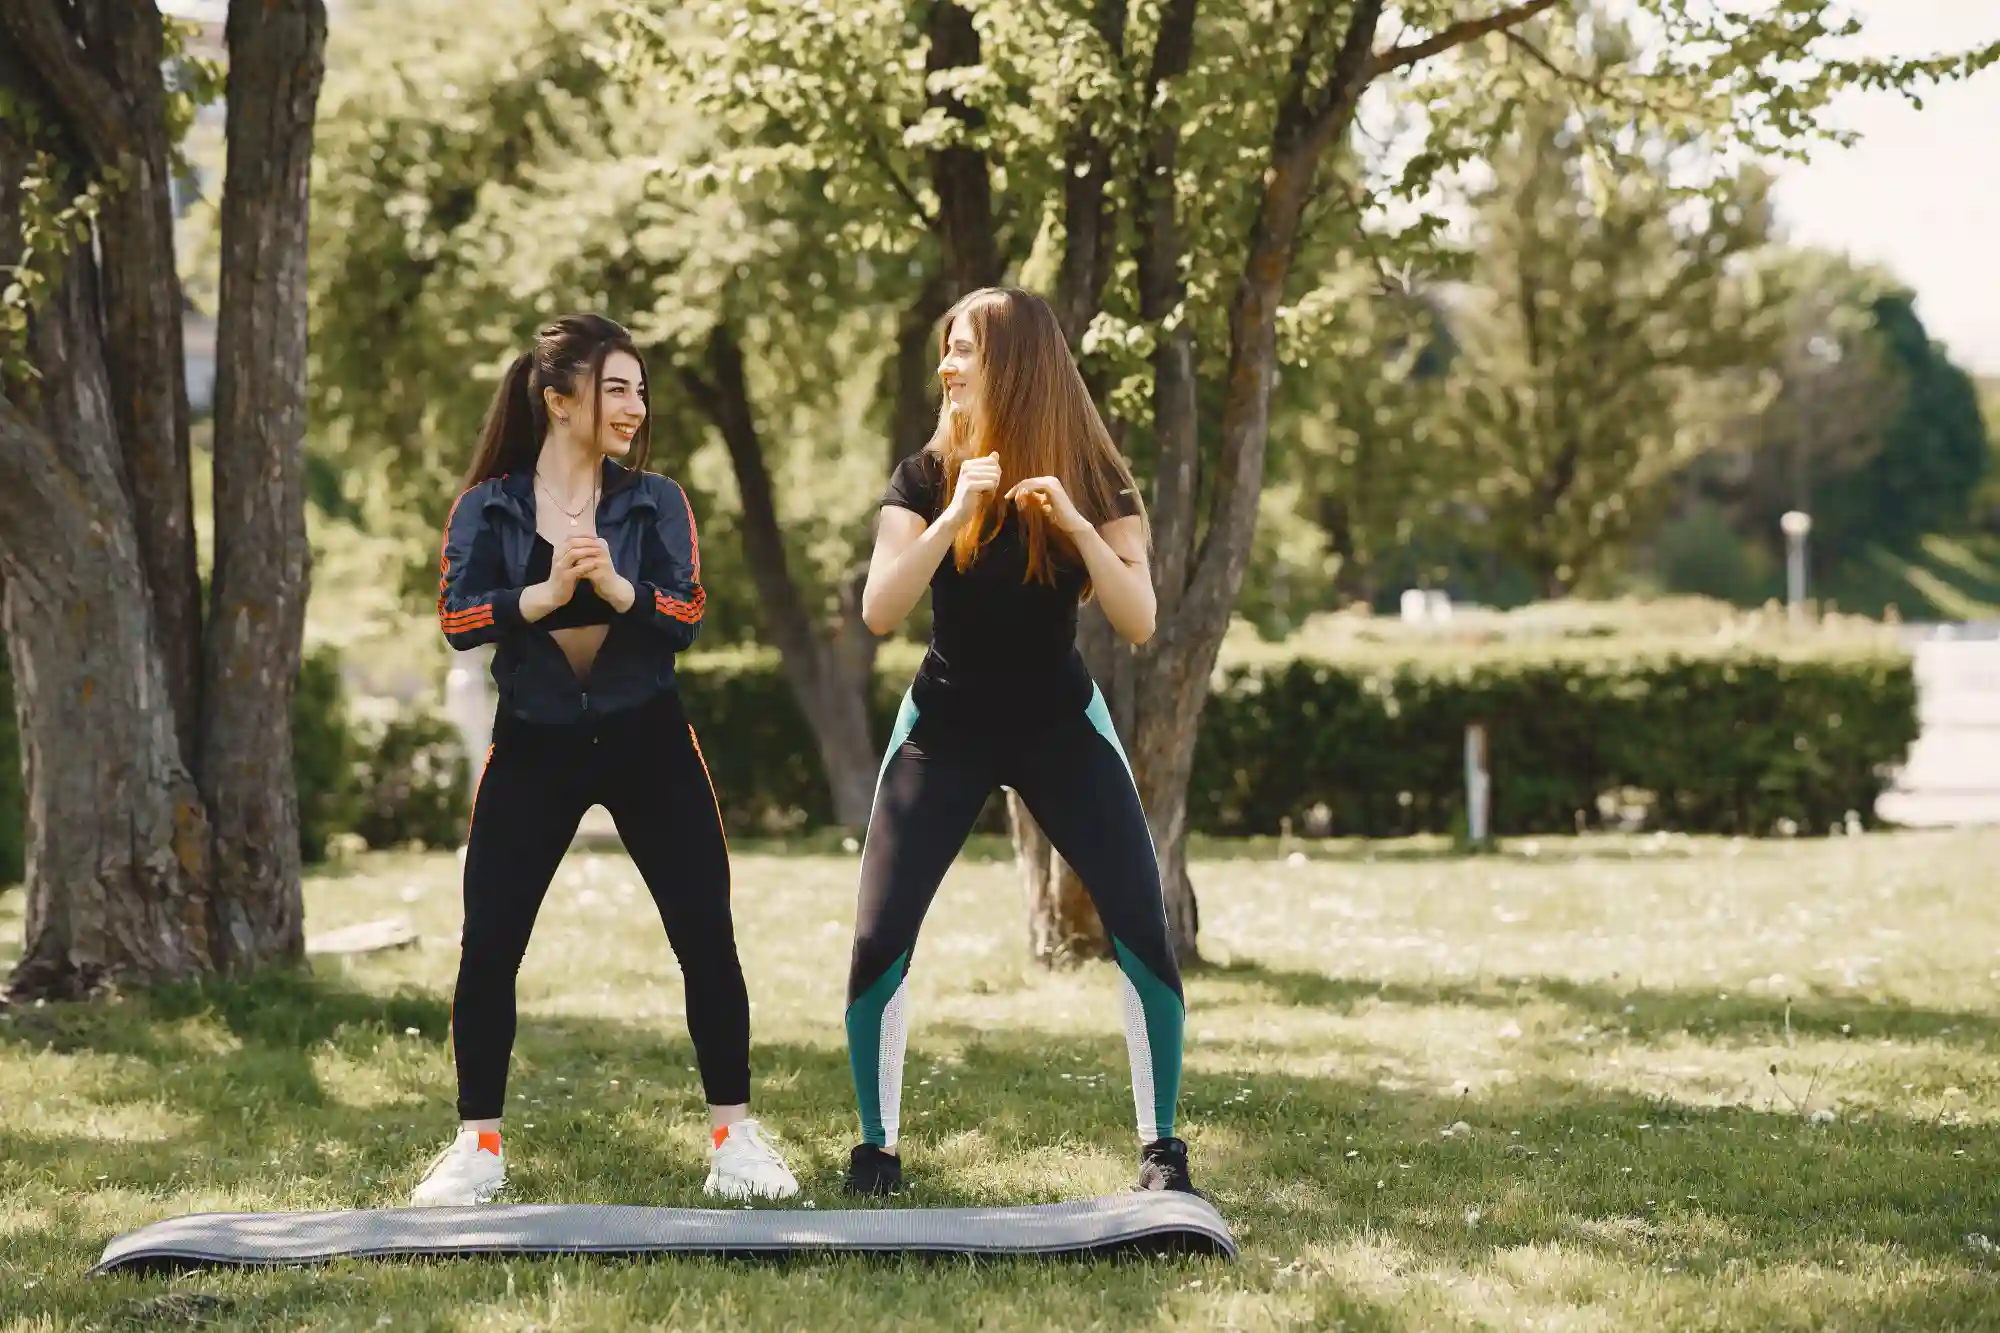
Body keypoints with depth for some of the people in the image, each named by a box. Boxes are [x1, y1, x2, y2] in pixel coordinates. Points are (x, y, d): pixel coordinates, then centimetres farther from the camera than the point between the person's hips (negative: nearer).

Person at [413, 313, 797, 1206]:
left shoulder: (653, 499, -1)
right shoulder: (488, 505, -2)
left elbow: (687, 614, -11)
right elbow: (458, 620, -13)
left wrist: (615, 585, -27)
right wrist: (547, 592, -26)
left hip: (645, 740, 1)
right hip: (533, 747, 0)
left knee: (706, 937, -3)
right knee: (488, 946, -3)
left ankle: (733, 1136, 7)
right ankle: (478, 1147, 9)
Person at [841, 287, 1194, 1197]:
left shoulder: (1095, 480, -10)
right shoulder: (927, 477, -10)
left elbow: (1139, 622, -18)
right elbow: (879, 612, -21)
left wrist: (1076, 524, -31)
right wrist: (955, 514, -32)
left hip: (1059, 723, 0)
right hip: (946, 727, 0)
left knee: (1142, 928, -12)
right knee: (879, 939, -11)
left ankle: (1160, 1145, 1)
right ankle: (877, 1147, 4)